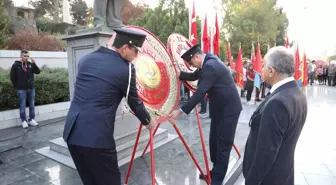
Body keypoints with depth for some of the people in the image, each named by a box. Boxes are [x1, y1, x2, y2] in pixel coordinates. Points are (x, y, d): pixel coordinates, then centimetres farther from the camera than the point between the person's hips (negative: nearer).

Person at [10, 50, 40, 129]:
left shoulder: (30, 64, 6)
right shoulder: (16, 65, -3)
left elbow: (38, 71, -5)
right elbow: (12, 77, -1)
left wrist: (34, 63, -15)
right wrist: (17, 86, 1)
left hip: (31, 88, 3)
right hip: (21, 89, -3)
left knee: (32, 105, 8)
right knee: (22, 106, 2)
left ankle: (31, 120, 18)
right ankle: (24, 121, 11)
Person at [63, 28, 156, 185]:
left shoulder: (86, 59, 10)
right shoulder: (125, 68, -8)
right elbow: (134, 102, 3)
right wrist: (148, 121, 21)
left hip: (72, 134, 7)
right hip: (96, 136, -7)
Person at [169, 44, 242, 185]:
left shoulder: (210, 66, -24)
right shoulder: (208, 61, 7)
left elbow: (200, 93, -29)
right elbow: (194, 76, 18)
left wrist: (181, 111, -28)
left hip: (228, 109, -10)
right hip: (219, 108, 10)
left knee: (223, 145, -1)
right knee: (214, 141, 16)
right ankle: (215, 171, 31)